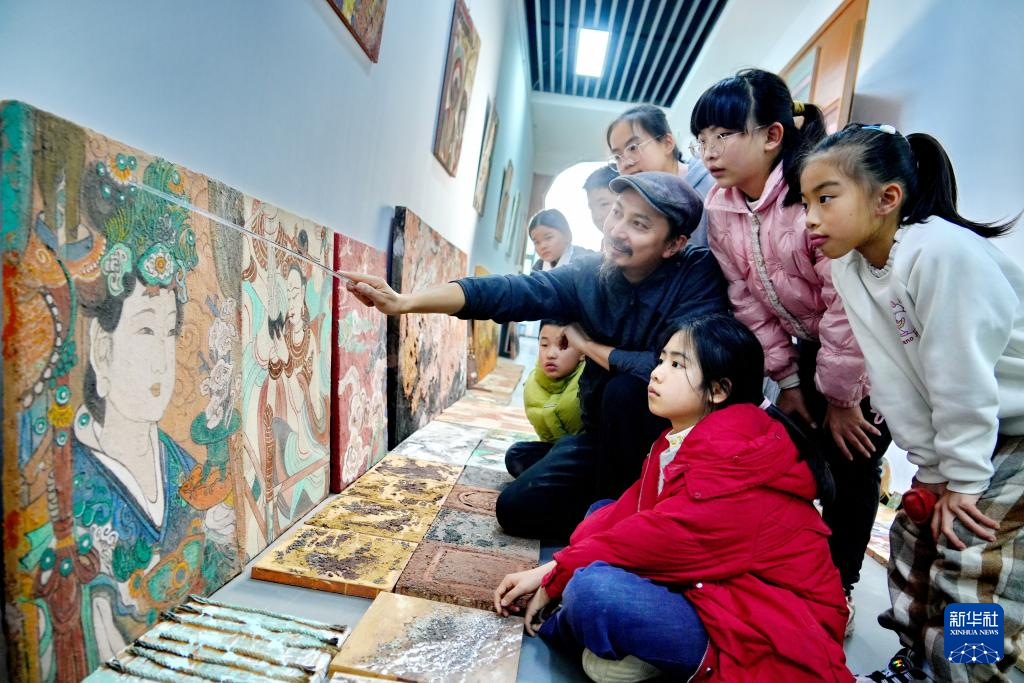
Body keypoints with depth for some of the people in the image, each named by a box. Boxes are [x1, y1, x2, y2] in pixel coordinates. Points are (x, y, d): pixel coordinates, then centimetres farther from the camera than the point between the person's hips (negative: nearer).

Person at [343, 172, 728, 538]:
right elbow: (508, 291, -20)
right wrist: (405, 302, -30)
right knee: (516, 508, 1)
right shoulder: (588, 275, -9)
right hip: (601, 434, 5)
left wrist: (588, 347, -17)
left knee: (625, 387, -34)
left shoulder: (699, 275, -21)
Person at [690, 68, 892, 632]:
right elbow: (748, 302, -3)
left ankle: (838, 588, 21)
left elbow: (846, 306, -26)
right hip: (809, 347, 6)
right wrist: (787, 380, -2)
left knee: (852, 462, 0)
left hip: (869, 351, -5)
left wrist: (841, 398, -17)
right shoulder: (719, 208, -8)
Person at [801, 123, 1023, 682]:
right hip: (966, 431, 7)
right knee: (917, 534, 12)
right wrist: (935, 470, -1)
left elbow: (962, 376, -25)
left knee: (973, 563, -8)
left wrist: (962, 479, -15)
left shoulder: (940, 252, -30)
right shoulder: (848, 265, -6)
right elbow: (894, 379, -4)